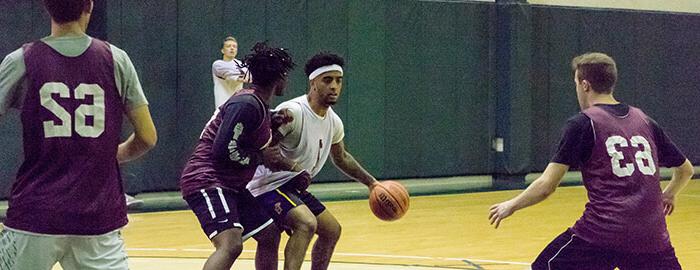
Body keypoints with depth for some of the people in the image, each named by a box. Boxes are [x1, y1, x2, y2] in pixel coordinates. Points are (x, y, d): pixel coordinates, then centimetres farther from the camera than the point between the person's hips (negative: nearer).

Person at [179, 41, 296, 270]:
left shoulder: (259, 105, 15)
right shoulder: (246, 104, -17)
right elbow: (224, 149, -23)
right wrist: (261, 157, -11)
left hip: (231, 186, 11)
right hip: (207, 180, -11)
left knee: (270, 235, 17)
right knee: (230, 245, -29)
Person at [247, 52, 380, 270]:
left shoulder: (333, 121, 5)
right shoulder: (292, 112, -24)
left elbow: (341, 158, 23)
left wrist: (371, 183, 20)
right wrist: (292, 167, -35)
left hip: (294, 187, 10)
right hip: (269, 185, -10)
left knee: (332, 230, 16)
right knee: (306, 223, -31)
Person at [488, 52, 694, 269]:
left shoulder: (583, 123, 2)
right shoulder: (645, 122, 16)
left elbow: (546, 186, -2)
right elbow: (686, 170, 27)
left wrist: (511, 206, 14)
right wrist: (669, 195, 47)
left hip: (601, 231, -4)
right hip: (651, 235, 4)